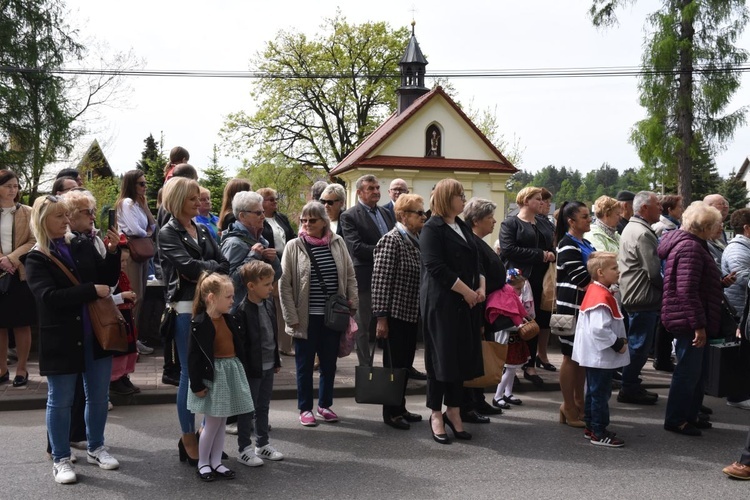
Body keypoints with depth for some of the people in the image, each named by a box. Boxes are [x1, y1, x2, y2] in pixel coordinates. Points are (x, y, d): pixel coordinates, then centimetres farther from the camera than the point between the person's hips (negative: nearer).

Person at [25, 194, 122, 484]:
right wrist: (92, 290, -21)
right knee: (60, 401, 7)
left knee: (98, 396, 14)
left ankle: (95, 448, 31)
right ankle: (61, 459, 20)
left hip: (96, 334, 4)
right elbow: (50, 297, -20)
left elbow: (108, 278, 9)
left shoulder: (83, 247, 5)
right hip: (61, 340, -4)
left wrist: (113, 252, -8)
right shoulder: (36, 259, -7)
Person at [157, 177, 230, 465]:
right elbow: (188, 266, -14)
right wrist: (213, 266, -1)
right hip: (186, 309, -6)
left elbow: (224, 265, 7)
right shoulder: (168, 233, -1)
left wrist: (203, 271, -10)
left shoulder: (203, 231, 17)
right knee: (190, 374, 0)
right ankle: (188, 439, 10)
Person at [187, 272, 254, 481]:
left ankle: (216, 462, 22)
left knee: (221, 422, 13)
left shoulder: (227, 319, 5)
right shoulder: (200, 323, -17)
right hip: (213, 376, -7)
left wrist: (236, 371, 16)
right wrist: (197, 385, -17)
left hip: (230, 373, 7)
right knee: (212, 423, 1)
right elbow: (194, 356, -17)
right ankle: (203, 463, 17)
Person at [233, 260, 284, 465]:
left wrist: (277, 360, 17)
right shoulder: (242, 311, -21)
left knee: (263, 407, 19)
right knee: (247, 409, 5)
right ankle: (244, 449, 16)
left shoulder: (269, 304, 5)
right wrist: (244, 369, -19)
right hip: (251, 368, -8)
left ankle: (262, 444, 31)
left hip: (268, 366, 8)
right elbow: (240, 343, -20)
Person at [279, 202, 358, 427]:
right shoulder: (294, 247, -6)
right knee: (305, 364, 8)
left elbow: (350, 277, 7)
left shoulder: (337, 243, 1)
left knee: (329, 363, 13)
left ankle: (325, 404, 29)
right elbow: (284, 285, -6)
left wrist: (352, 305, 1)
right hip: (306, 317, -3)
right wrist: (292, 318, -10)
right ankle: (305, 408, 21)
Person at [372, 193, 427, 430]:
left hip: (412, 313, 8)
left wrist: (421, 312, 16)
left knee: (406, 364, 14)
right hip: (395, 313, -8)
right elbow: (380, 280, -18)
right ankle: (390, 413, 13)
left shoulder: (416, 240, 11)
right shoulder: (391, 240, -14)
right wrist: (381, 317, -20)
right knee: (394, 364, 1)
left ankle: (400, 408, 25)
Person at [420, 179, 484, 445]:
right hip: (441, 302, -7)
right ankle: (436, 415, 11)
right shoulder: (432, 229, -9)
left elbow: (475, 261, 19)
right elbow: (436, 266, -18)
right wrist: (466, 291, -16)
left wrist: (480, 287, 2)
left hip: (466, 303, 7)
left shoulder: (462, 227, 15)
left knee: (462, 356, 8)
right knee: (442, 356, -1)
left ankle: (453, 412, 19)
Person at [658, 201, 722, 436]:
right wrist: (698, 325, -25)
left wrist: (721, 282, 24)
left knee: (695, 371, 19)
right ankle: (676, 420, 9)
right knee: (687, 372, -1)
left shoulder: (689, 243, 14)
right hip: (689, 322, -11)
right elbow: (687, 291, -26)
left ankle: (690, 415, 30)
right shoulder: (691, 248, -20)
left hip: (687, 322, 11)